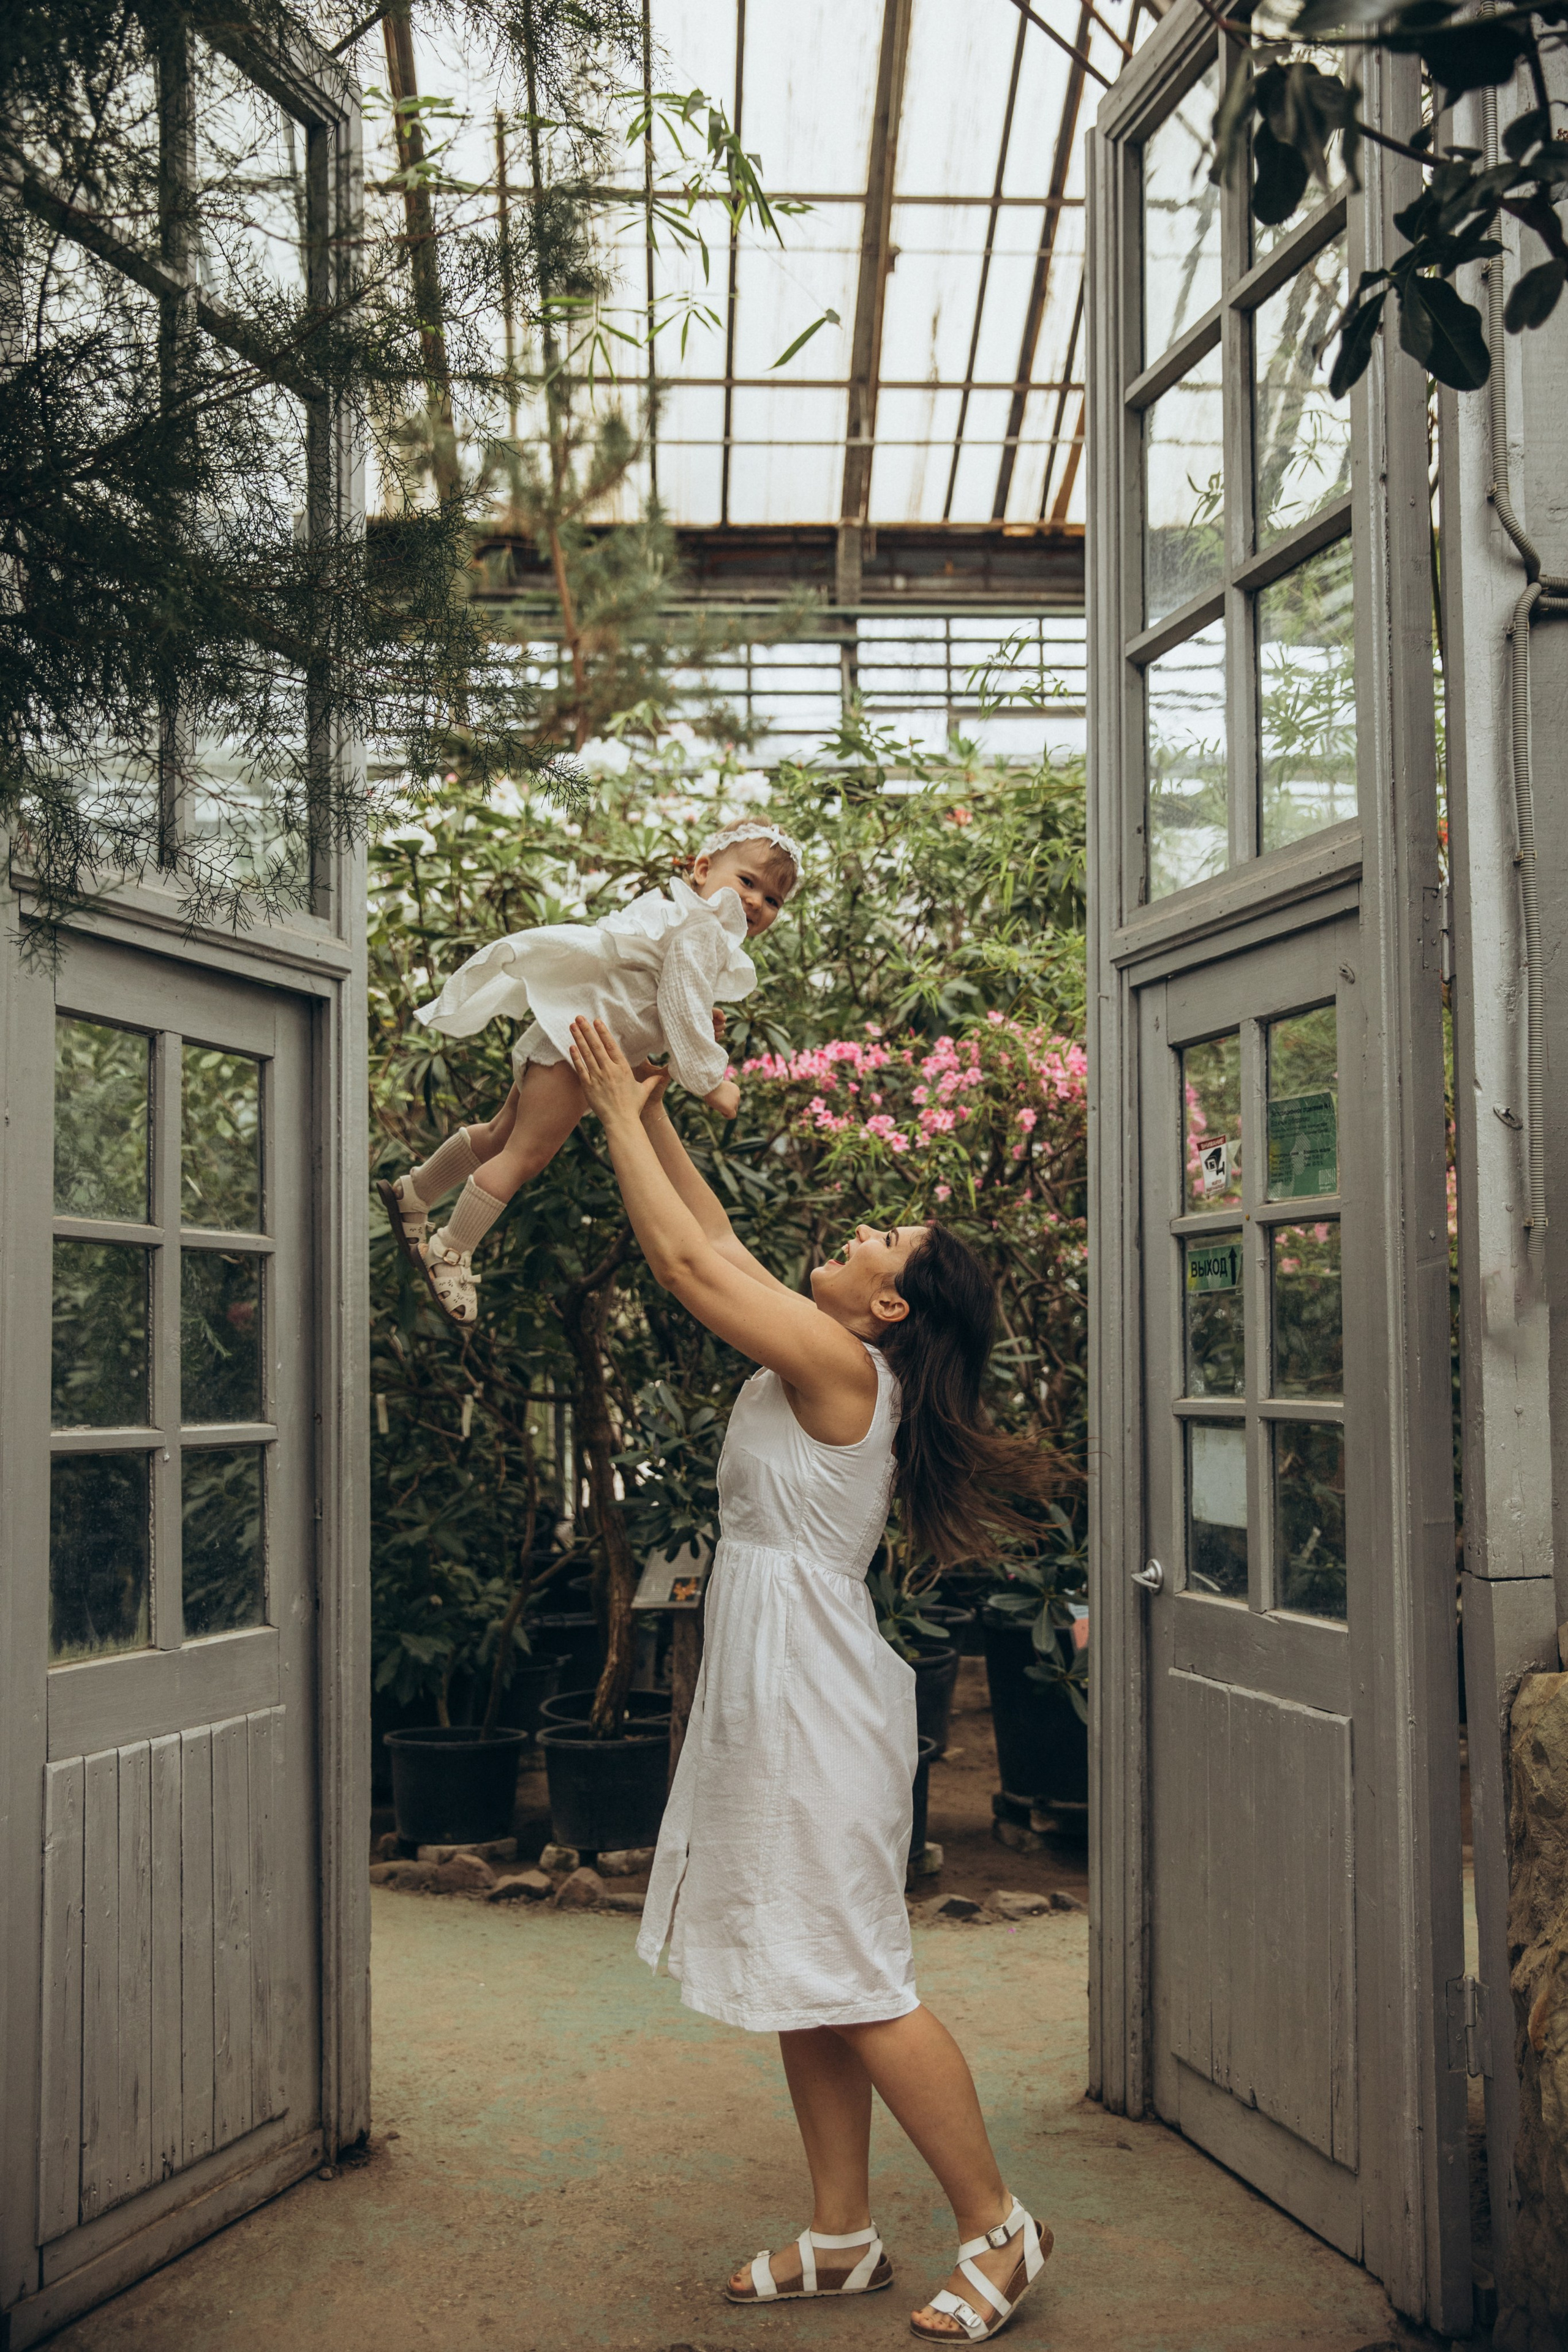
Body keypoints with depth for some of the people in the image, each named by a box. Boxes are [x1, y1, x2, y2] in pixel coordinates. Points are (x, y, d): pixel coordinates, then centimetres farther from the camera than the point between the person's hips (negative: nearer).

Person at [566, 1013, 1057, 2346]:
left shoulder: (842, 1366, -17)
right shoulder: (834, 1367, 8)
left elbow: (689, 1263, -17)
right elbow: (717, 1247, 18)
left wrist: (620, 1117, -8)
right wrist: (651, 1116, 15)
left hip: (813, 1707, -10)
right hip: (775, 1698, 10)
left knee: (854, 1985, -2)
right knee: (803, 1981, 14)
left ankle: (998, 2227, 12)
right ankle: (842, 2239, 24)